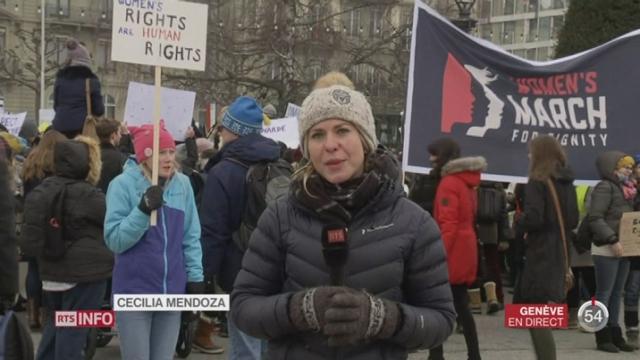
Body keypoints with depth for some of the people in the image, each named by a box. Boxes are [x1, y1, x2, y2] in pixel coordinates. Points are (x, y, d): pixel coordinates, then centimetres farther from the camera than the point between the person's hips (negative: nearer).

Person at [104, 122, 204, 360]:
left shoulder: (182, 184, 2)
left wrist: (195, 277, 5)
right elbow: (114, 240, -15)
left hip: (172, 291, 4)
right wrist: (143, 209, -24)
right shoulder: (123, 184, -9)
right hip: (134, 292, -3)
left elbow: (191, 237, 9)